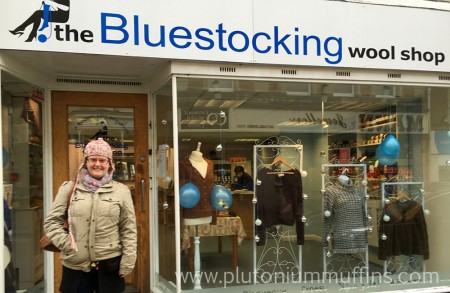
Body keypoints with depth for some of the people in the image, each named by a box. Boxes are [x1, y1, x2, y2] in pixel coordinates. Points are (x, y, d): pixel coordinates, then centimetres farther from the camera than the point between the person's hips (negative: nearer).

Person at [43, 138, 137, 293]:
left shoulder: (121, 191, 3)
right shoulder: (69, 188, 4)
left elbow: (128, 229, 1)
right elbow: (51, 221, 7)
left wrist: (128, 261, -4)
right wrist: (65, 243, -7)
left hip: (109, 264, 0)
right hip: (76, 265, 1)